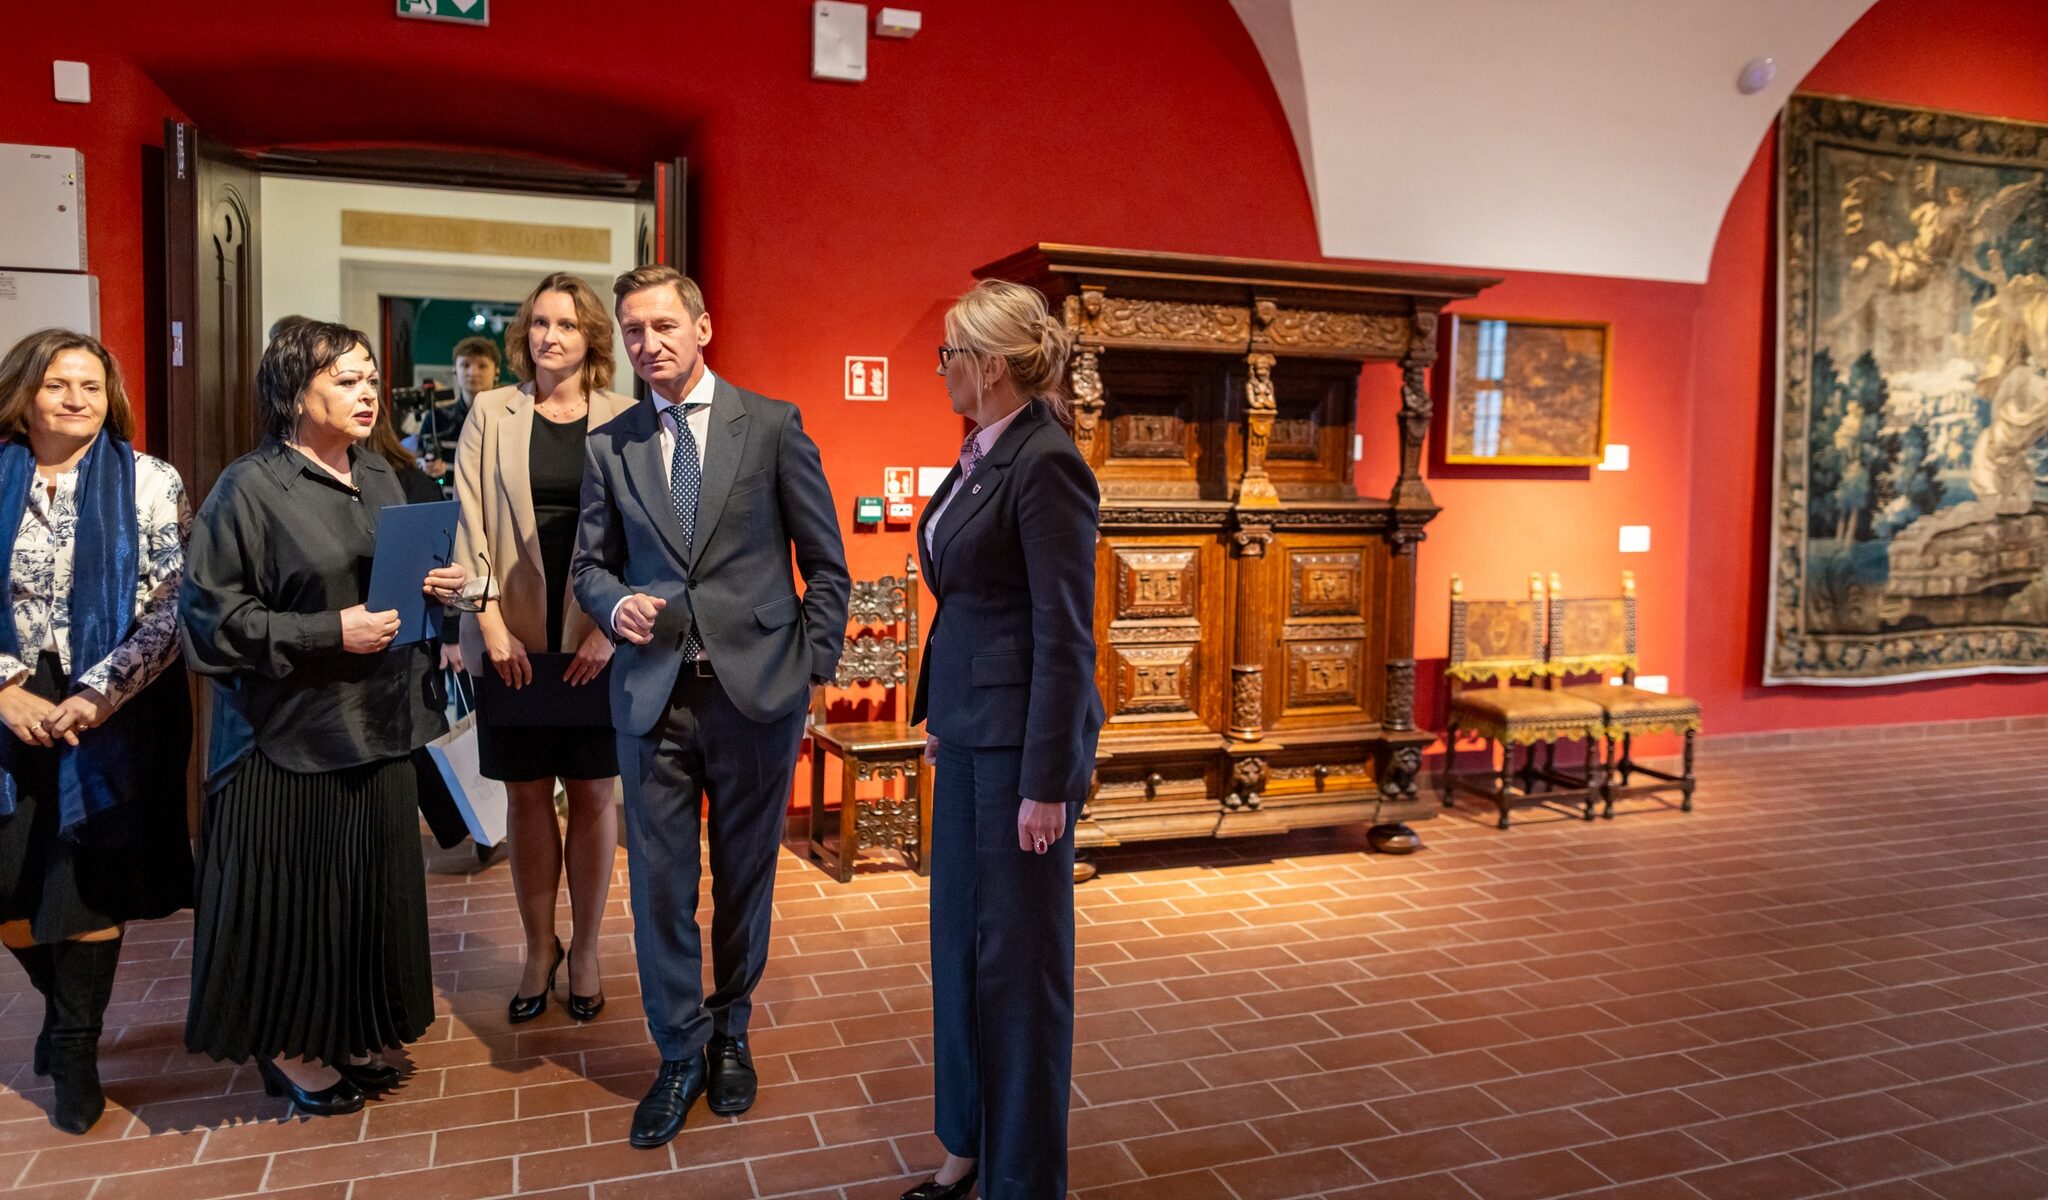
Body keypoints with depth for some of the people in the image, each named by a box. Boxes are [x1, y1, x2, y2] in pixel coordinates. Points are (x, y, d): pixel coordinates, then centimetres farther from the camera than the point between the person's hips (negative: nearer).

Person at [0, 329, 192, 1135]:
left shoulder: (150, 483, -2)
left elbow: (173, 605, -7)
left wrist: (98, 695, -15)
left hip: (115, 717, -2)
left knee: (89, 881, 3)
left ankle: (76, 1046, 21)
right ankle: (68, 1006, 35)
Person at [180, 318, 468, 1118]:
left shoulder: (378, 476, 9)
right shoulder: (250, 488, -11)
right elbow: (214, 614, -12)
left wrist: (435, 588, -2)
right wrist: (329, 632, -20)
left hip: (376, 723, 6)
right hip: (290, 729, -6)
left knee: (368, 885, 12)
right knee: (291, 892, 4)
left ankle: (350, 1034, 29)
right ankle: (287, 1048, 22)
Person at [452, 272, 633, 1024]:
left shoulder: (624, 420, 1)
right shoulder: (491, 413, 5)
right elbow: (470, 522, 1)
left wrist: (610, 628, -11)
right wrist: (492, 625, -7)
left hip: (597, 639, -1)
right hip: (513, 639, 1)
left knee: (593, 793, 6)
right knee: (527, 795, 8)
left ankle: (584, 950, 22)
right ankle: (538, 949, 23)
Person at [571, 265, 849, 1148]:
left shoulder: (772, 426, -1)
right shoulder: (610, 446, 7)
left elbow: (824, 561, 1)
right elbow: (590, 563, 13)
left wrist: (812, 670, -3)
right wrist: (615, 603, -9)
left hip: (754, 688, -2)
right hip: (654, 694, 2)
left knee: (745, 877, 12)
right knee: (659, 884, 5)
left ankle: (730, 1035, 33)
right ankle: (680, 1054, 23)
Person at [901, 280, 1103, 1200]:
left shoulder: (1045, 462, -17)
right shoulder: (982, 454, 10)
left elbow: (1065, 633, -19)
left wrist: (1048, 783, -19)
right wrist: (940, 715, 17)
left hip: (1020, 736, -9)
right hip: (969, 728, 9)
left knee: (1017, 953, 4)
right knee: (961, 939, 17)